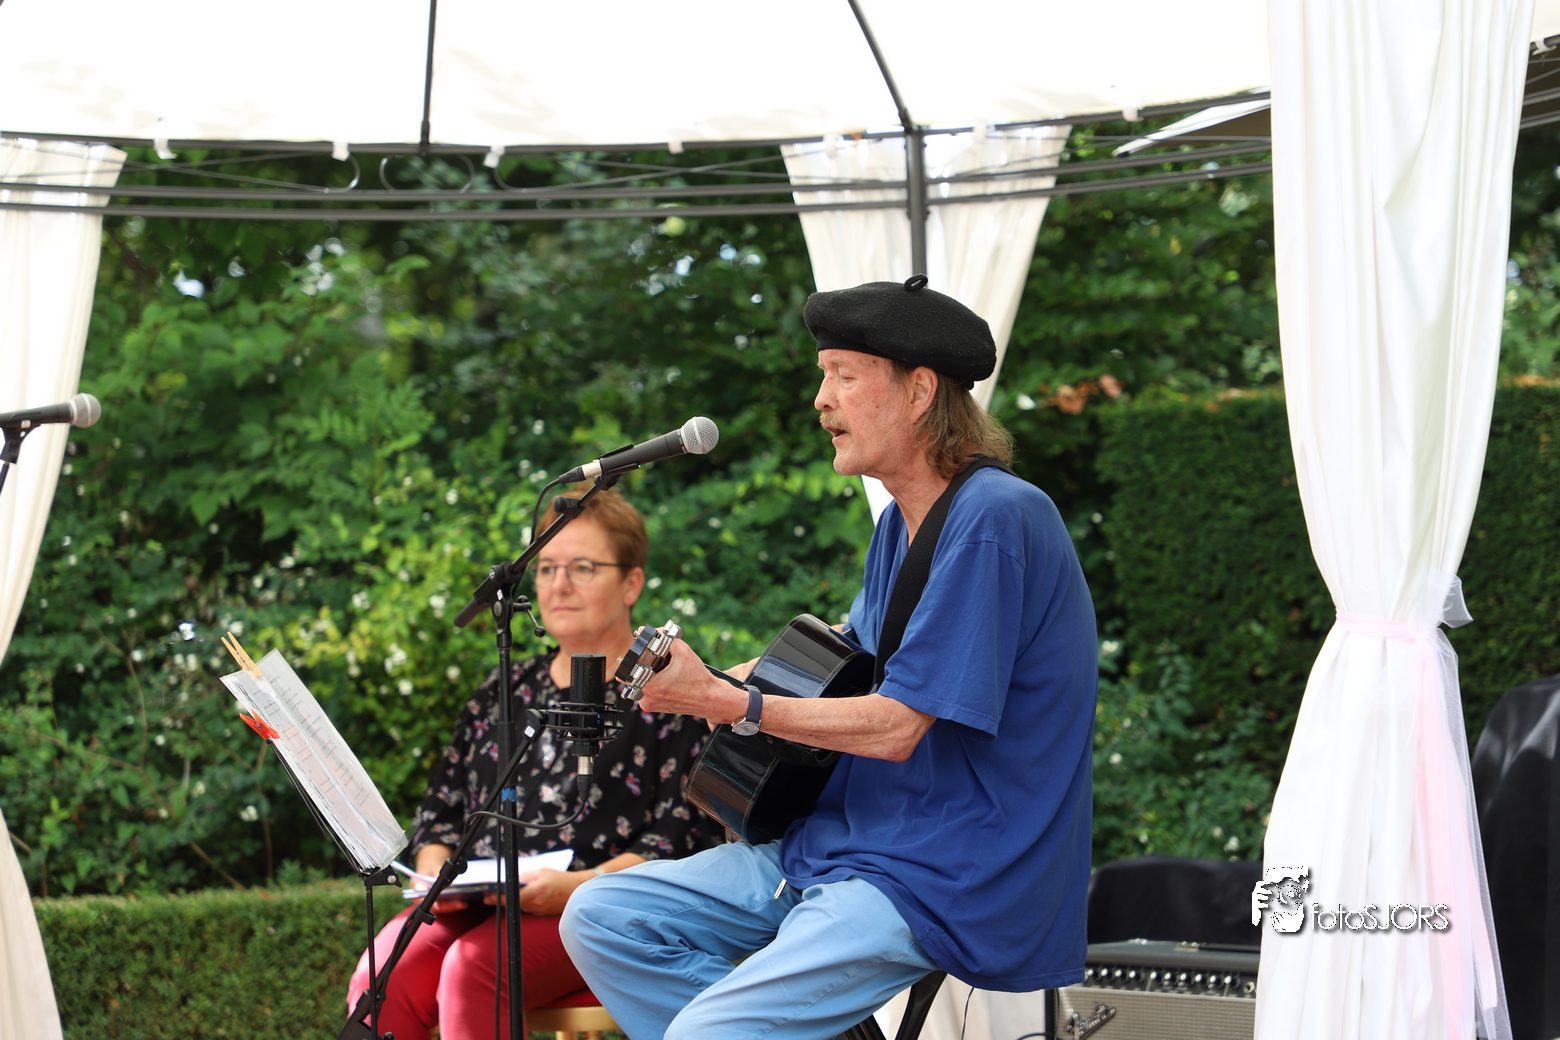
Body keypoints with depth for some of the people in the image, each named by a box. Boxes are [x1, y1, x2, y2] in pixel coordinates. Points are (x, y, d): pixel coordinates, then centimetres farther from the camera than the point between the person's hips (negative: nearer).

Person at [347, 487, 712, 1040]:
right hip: (479, 905, 5)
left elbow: (680, 837, -5)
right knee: (384, 973, -26)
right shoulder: (503, 693, 26)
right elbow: (441, 809, 24)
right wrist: (435, 874, 0)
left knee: (472, 966, -34)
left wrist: (577, 886, -18)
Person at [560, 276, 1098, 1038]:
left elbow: (897, 726, -19)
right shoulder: (898, 525, 13)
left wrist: (723, 703, -18)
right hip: (833, 843, 10)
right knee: (601, 918, 1)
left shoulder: (996, 518, -17)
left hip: (941, 880, -10)